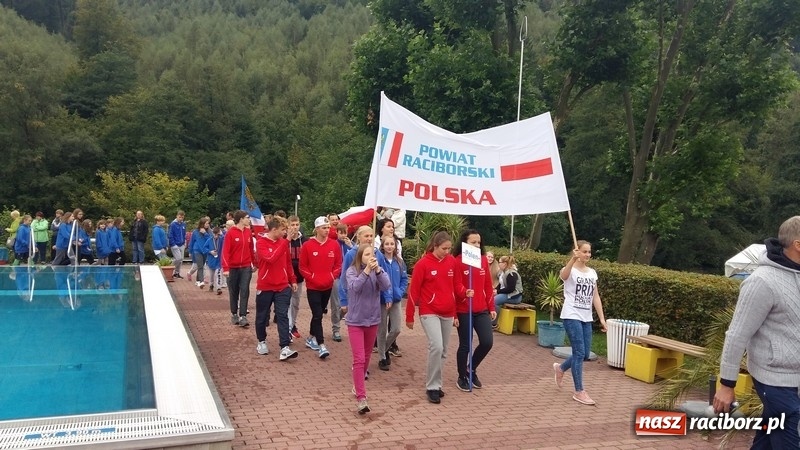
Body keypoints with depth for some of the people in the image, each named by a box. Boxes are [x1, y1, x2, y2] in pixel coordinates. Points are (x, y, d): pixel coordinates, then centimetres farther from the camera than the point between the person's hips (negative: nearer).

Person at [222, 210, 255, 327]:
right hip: (233, 268, -3)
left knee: (244, 291, -5)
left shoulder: (248, 232, 4)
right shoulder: (231, 233, -10)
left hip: (246, 267, 3)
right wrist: (225, 268, -18)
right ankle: (234, 314, 24)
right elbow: (225, 251, -13)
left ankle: (243, 316, -6)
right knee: (233, 292, 10)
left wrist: (255, 264, 15)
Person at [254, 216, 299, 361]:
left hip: (283, 287, 3)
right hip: (265, 287, -3)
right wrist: (285, 243, -25)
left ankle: (285, 348, -12)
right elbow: (270, 258, -27)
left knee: (283, 316, -6)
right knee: (262, 316, 12)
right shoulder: (261, 243, -11)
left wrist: (293, 280, 15)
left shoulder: (283, 242, 5)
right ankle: (261, 342, 33)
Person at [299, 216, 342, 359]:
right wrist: (312, 278, -14)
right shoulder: (307, 245, -9)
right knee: (317, 315, -9)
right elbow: (302, 267, -5)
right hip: (313, 286, -4)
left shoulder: (334, 245, 0)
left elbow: (338, 264, 4)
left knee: (319, 313, 15)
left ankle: (311, 338, 33)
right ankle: (321, 346, -9)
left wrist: (332, 277, -9)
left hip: (328, 286, 4)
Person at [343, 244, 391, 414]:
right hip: (355, 321, -4)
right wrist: (367, 270, -30)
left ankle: (358, 385, 38)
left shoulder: (378, 270, -1)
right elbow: (354, 287, -26)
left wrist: (377, 269, -27)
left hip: (373, 319, 4)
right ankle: (361, 398, -9)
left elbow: (386, 286, -16)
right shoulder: (352, 271, -9)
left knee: (366, 356, 18)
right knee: (359, 359, -9)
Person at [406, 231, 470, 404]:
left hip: (448, 313, 6)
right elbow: (414, 291, -7)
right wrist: (409, 316, -4)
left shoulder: (452, 261, 3)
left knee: (443, 351, 11)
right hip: (429, 312, -5)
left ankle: (435, 384, 25)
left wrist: (465, 292, -8)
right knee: (436, 347, -19)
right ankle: (432, 387, -5)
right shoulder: (423, 264, -11)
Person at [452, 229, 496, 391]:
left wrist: (491, 308, 11)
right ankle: (462, 377, 26)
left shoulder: (484, 260, 6)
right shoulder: (457, 262, -11)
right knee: (465, 345, 5)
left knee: (487, 342, 1)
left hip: (482, 310, 5)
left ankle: (471, 369, 27)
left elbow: (488, 285, 10)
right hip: (463, 311, -5)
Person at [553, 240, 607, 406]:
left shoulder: (592, 273, 11)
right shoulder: (570, 270, -8)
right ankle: (579, 392, 2)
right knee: (579, 353, -9)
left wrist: (602, 318, 8)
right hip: (572, 316, -7)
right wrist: (573, 258, -51)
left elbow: (596, 297, 13)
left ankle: (560, 368, 37)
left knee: (585, 354, 10)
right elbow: (564, 275, -35)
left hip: (586, 318, 7)